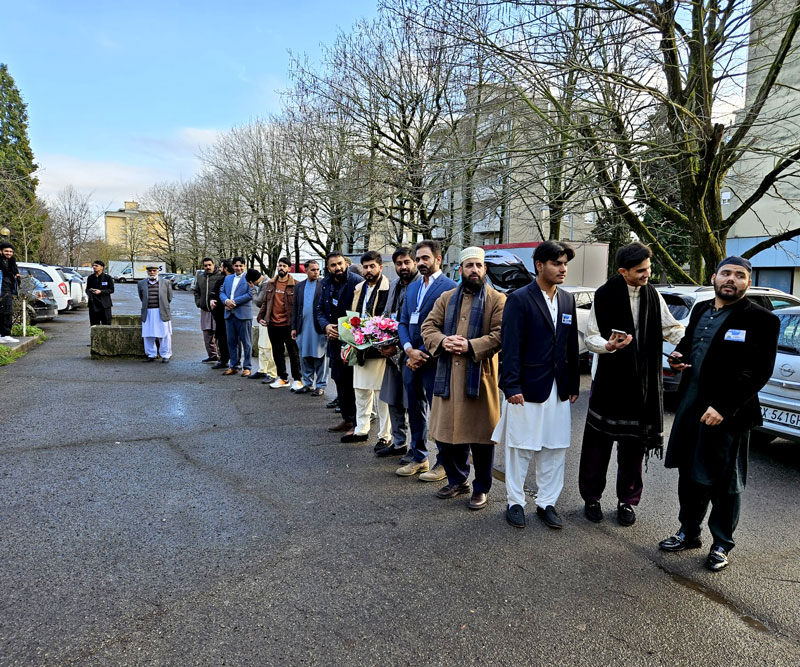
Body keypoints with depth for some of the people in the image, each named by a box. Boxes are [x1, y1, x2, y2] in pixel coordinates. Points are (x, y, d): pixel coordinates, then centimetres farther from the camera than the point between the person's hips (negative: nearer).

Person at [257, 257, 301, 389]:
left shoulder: (294, 285, -6)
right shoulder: (270, 284, 10)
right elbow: (265, 302, 16)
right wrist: (260, 317, 6)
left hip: (288, 325, -5)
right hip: (273, 325, 5)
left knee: (293, 352, 3)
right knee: (277, 353, 13)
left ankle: (297, 379, 12)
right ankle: (282, 378, 25)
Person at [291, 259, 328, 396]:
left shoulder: (324, 285, -1)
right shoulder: (299, 287, 13)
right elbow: (295, 308, 14)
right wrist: (294, 327, 10)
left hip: (319, 328, -5)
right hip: (303, 328, 5)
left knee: (320, 358, 1)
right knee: (305, 358, 11)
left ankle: (320, 386, 10)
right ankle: (308, 384, 23)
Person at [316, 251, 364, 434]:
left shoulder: (357, 282, -15)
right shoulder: (327, 284, 9)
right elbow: (320, 310, 12)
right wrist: (326, 326, -7)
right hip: (335, 340, 8)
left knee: (354, 382, -2)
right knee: (340, 380, 16)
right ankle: (347, 418, 30)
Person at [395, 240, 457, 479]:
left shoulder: (449, 287, -8)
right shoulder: (412, 287, 16)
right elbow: (403, 322, 13)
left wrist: (422, 355, -13)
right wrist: (409, 350, -4)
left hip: (434, 360, -7)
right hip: (412, 359, 7)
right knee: (415, 410, 14)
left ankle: (443, 463, 14)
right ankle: (418, 458, 27)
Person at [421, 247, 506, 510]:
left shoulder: (497, 300, 0)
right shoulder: (447, 298, 13)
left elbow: (500, 335, -10)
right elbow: (428, 326, 9)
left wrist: (471, 346, -20)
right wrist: (442, 341, -11)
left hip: (479, 376, -4)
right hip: (447, 377, 4)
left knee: (480, 436, 4)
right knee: (444, 433, 12)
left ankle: (482, 489, 21)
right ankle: (457, 480, 33)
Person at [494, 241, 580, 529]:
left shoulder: (567, 300, 11)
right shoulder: (519, 299, -8)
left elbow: (572, 345, 13)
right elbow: (511, 346, -12)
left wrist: (574, 384, 12)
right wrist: (512, 386, -16)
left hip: (558, 390, 6)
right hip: (527, 389, -5)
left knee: (555, 449, 11)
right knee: (520, 449, 6)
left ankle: (547, 503, 25)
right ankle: (515, 502, 21)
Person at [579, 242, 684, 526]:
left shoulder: (653, 295, 6)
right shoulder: (604, 295, -7)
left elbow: (671, 329, 13)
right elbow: (590, 337, -5)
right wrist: (607, 345, -25)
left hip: (642, 382, 4)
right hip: (609, 378, -3)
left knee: (634, 444, 10)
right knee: (599, 441, 3)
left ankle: (627, 501, 23)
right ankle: (591, 498, 19)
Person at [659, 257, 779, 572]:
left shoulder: (761, 320, -10)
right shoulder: (701, 311, 11)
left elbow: (759, 371, -15)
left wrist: (723, 407, -21)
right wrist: (678, 356, 1)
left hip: (727, 415, -6)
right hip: (690, 408, 6)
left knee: (724, 483, 7)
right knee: (690, 475, 16)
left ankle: (721, 544, 25)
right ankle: (688, 532, 33)